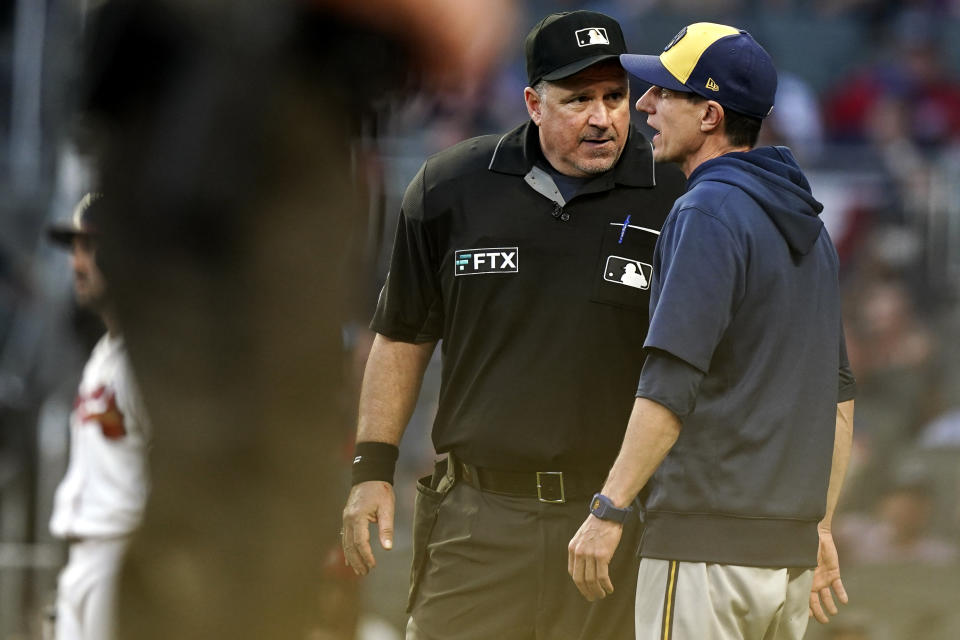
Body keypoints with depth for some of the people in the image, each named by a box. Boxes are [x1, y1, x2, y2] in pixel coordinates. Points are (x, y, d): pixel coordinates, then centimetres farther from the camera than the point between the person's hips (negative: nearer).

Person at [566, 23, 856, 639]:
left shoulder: (708, 211, -11)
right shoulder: (807, 223, 18)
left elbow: (673, 382, -20)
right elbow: (837, 392, 21)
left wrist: (609, 511, -20)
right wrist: (819, 527, 24)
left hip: (708, 540, -9)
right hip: (791, 546, 9)